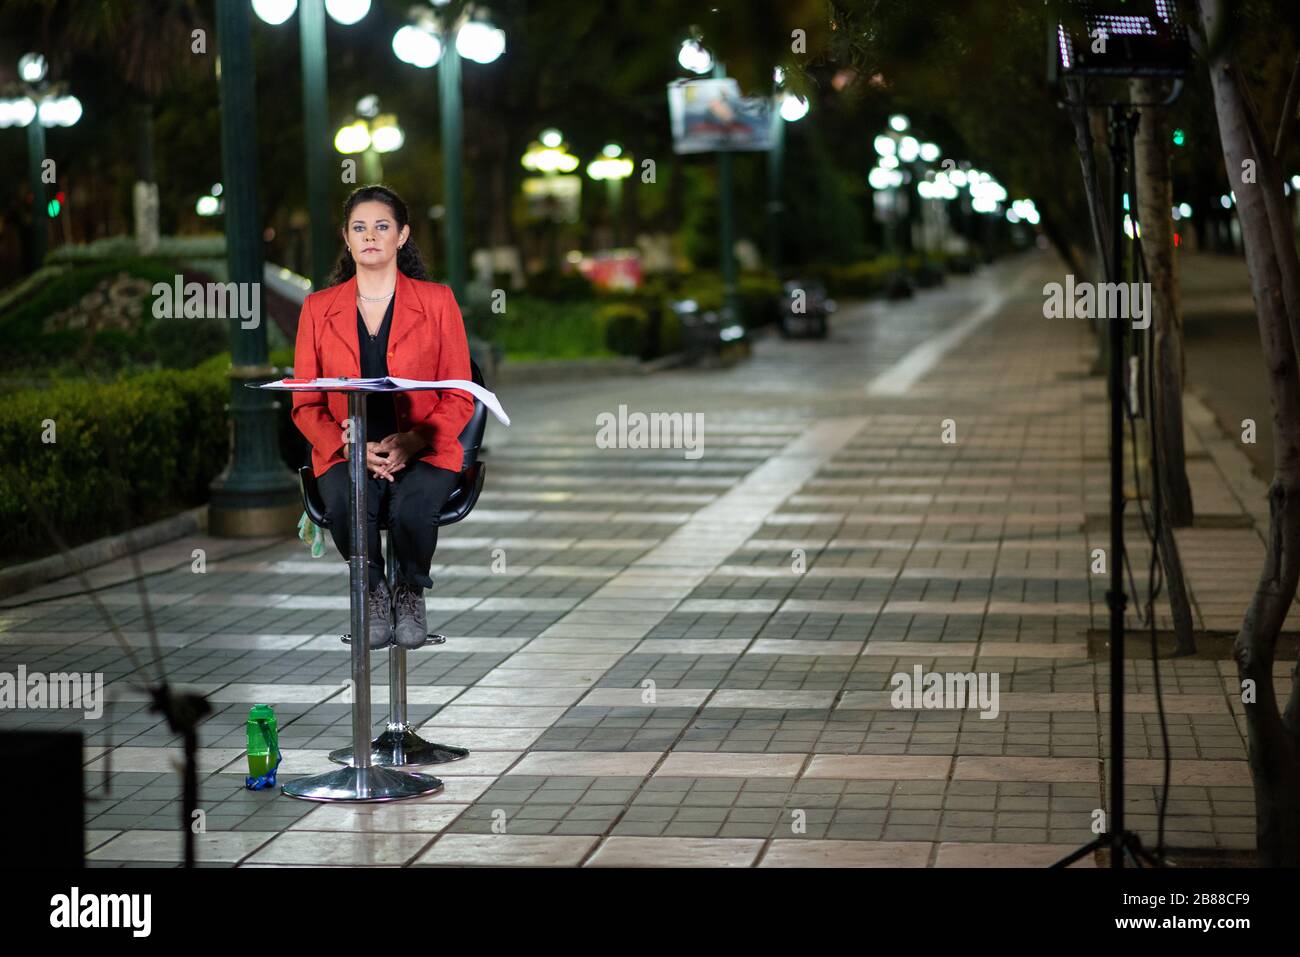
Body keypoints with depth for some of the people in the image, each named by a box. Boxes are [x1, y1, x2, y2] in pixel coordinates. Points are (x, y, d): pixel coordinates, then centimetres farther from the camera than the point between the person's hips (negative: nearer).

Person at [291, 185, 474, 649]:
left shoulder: (437, 301, 5)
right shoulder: (318, 308, 9)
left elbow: (459, 399, 2)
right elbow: (306, 406, 6)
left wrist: (410, 442, -16)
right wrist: (351, 446, -13)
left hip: (422, 451, -1)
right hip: (346, 451, 1)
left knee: (412, 509, -34)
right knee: (346, 507, -34)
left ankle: (411, 591, -3)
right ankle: (374, 591, -5)